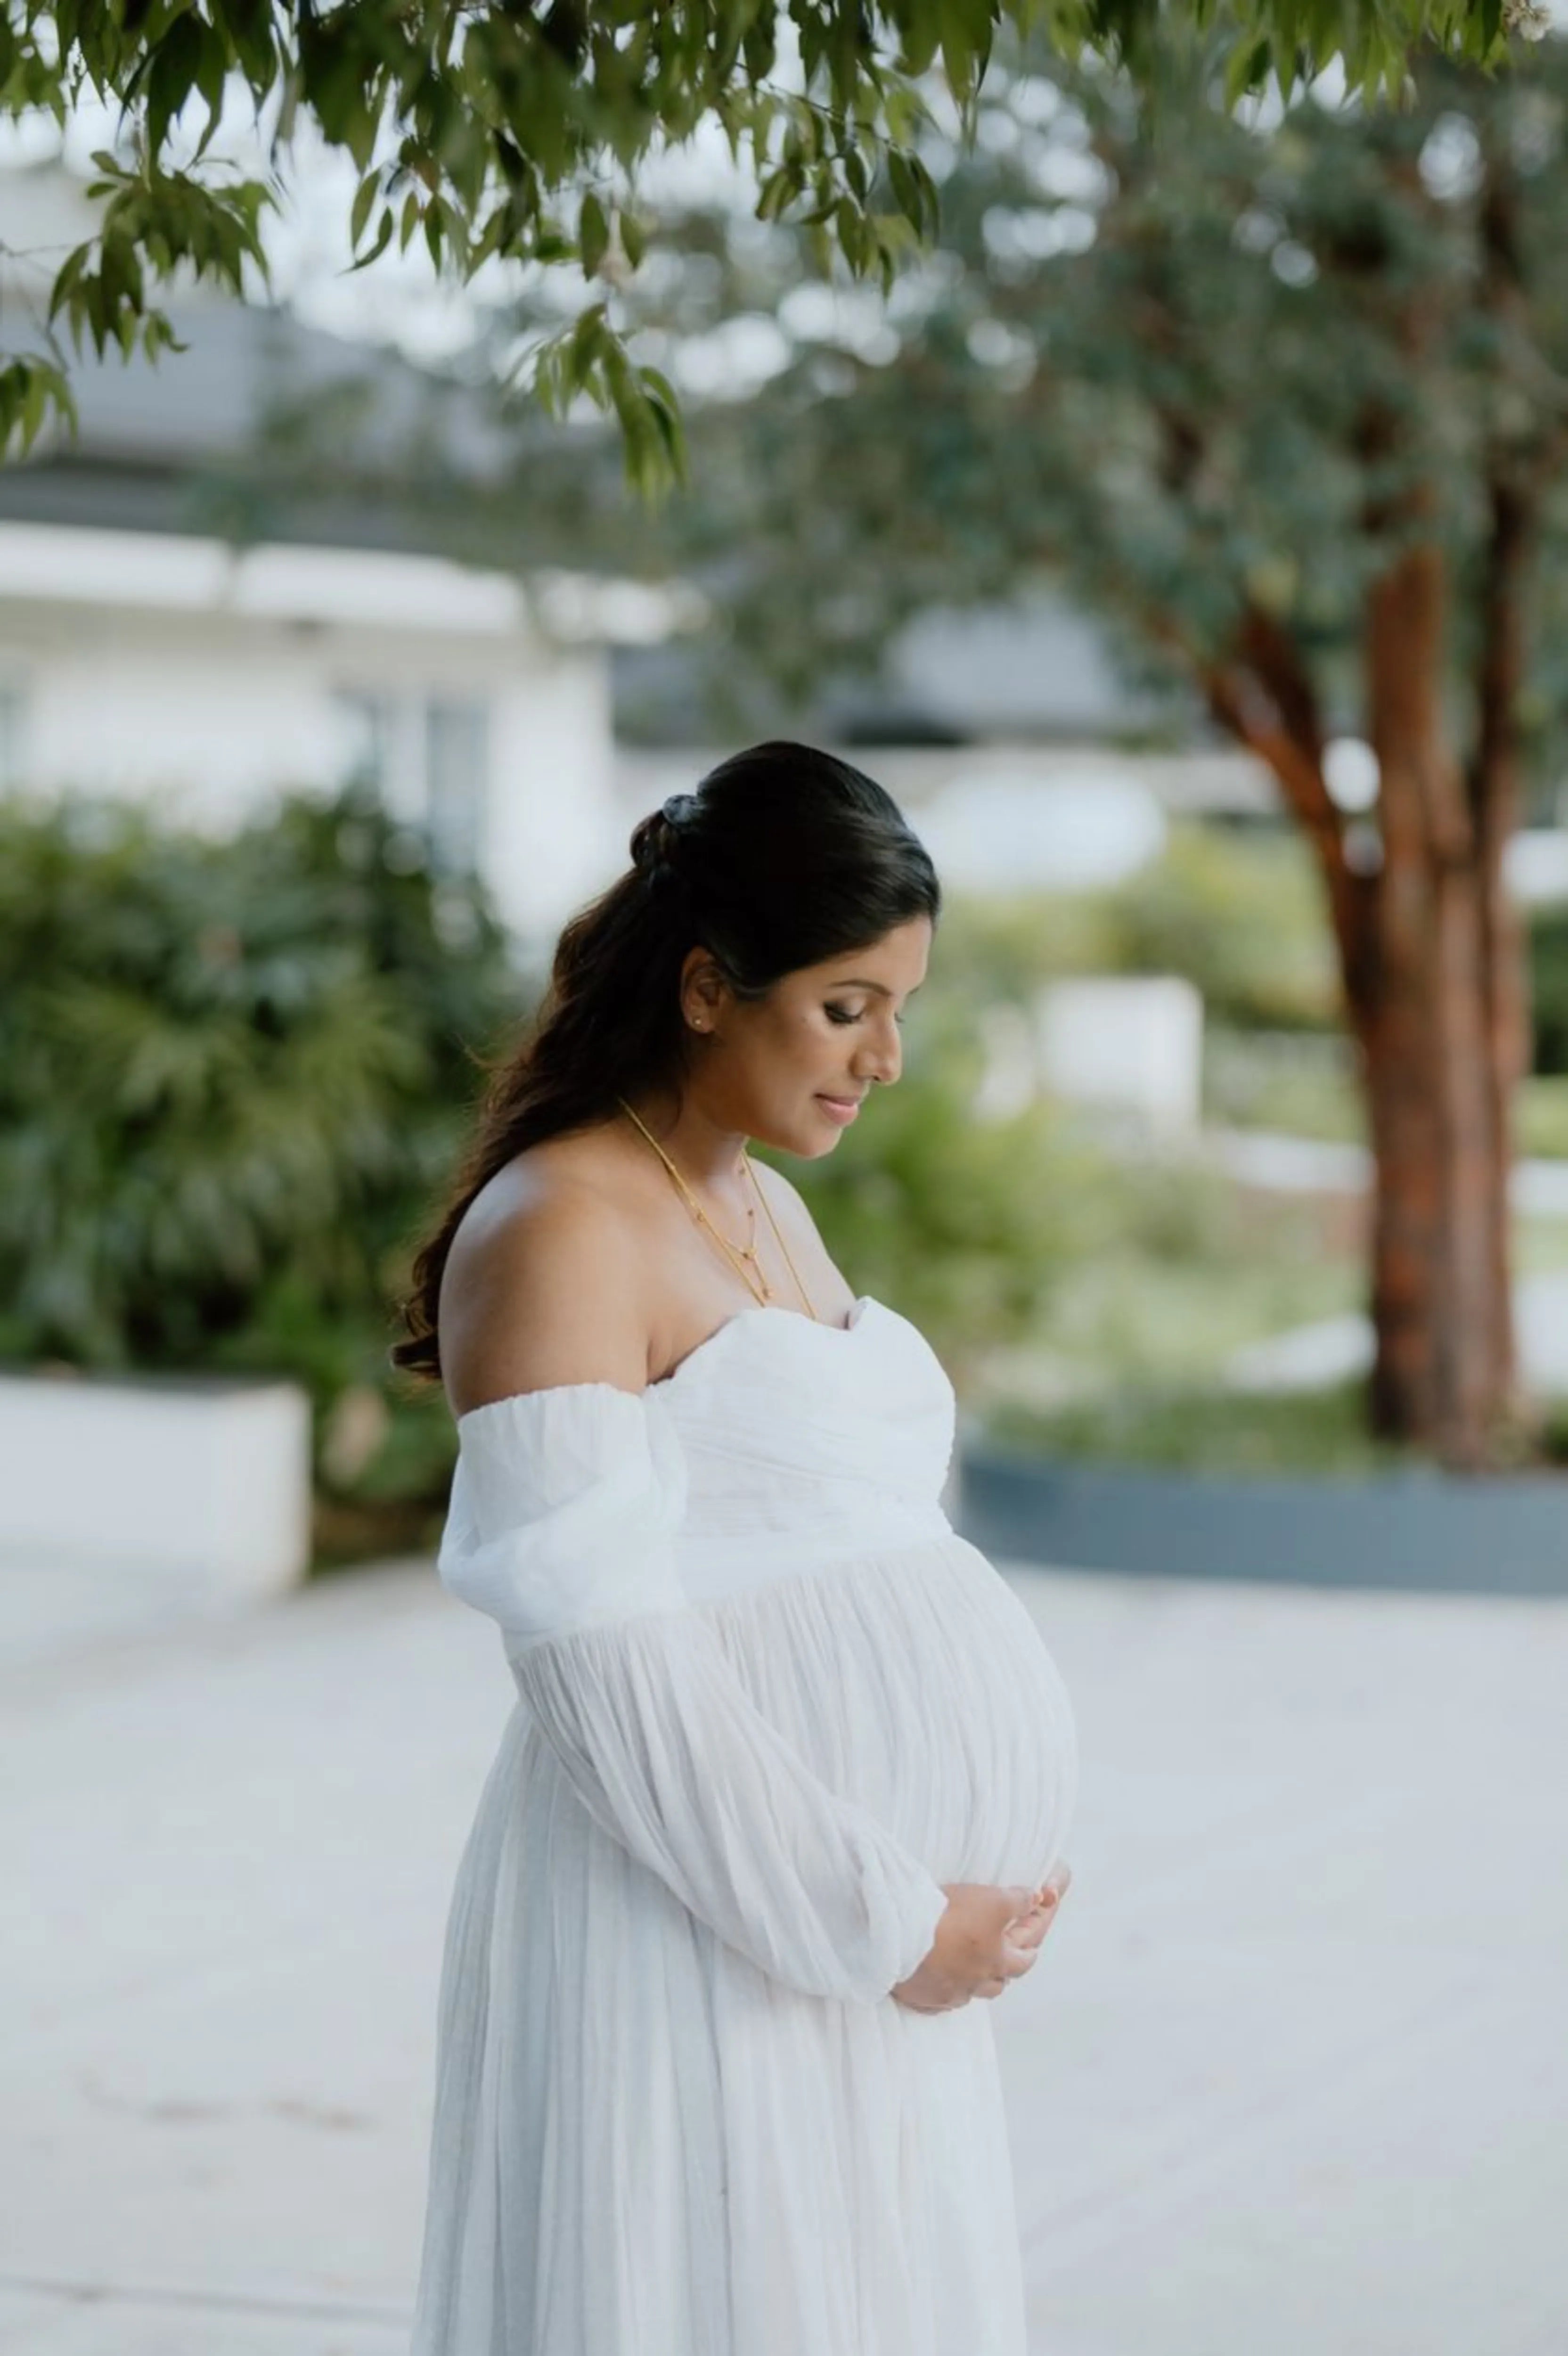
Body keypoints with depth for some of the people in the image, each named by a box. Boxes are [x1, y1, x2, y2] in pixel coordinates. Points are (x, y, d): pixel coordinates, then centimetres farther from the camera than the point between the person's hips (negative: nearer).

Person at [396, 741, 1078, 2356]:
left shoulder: (771, 1211, 15)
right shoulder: (557, 1232, -12)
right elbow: (602, 1650, -19)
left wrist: (985, 1882, 3)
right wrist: (881, 1920, -16)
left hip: (871, 1945, 8)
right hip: (695, 1936, -8)